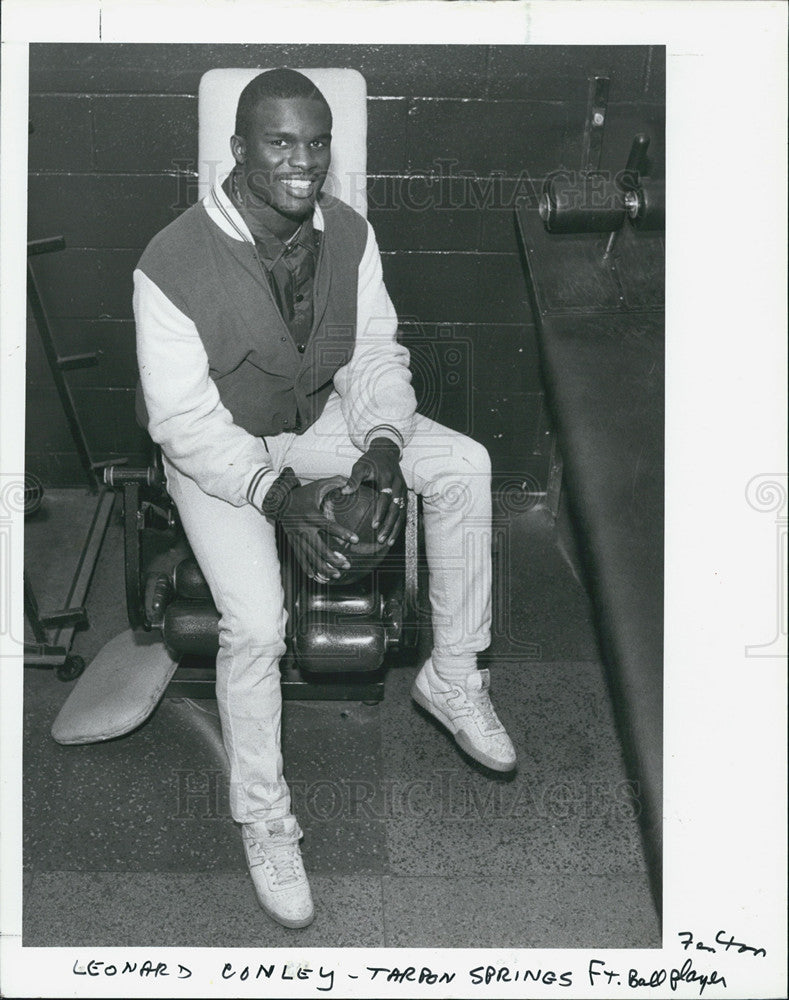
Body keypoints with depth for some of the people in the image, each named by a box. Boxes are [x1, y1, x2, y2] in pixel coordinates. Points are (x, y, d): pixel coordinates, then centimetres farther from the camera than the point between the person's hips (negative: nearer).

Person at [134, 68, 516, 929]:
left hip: (315, 417, 5)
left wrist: (384, 443, -23)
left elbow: (376, 353, -3)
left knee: (465, 464, -12)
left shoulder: (349, 233, -12)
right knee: (256, 624, -23)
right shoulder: (172, 266, -28)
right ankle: (263, 823, 1)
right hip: (215, 449, -5)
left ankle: (452, 677, 4)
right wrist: (278, 496, -35)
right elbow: (186, 422, -24)